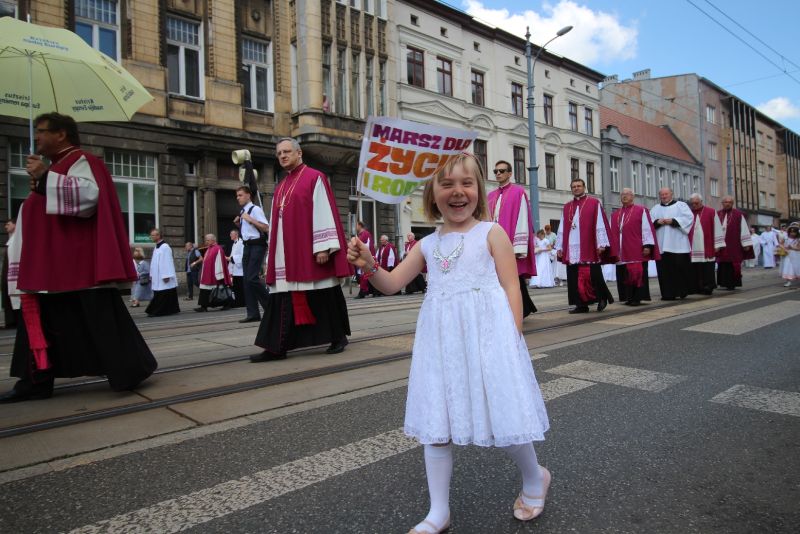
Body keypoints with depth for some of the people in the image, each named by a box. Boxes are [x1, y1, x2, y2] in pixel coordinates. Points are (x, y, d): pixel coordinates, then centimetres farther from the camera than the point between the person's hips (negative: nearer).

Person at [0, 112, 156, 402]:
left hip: (78, 264, -10)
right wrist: (39, 188, 15)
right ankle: (36, 381, 15)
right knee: (44, 319, 9)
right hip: (53, 264, 11)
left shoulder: (80, 161, -6)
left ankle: (130, 369, 1)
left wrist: (44, 178, -20)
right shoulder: (58, 165, 23)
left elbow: (88, 194, -26)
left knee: (98, 318, -8)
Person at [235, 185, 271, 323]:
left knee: (252, 278, -15)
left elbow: (266, 228, -17)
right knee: (246, 279, 5)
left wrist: (250, 219, -19)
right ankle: (253, 313, 8)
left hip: (257, 245, -9)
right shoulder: (242, 212, 17)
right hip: (247, 246, 9)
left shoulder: (255, 209, -9)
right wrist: (239, 223, 10)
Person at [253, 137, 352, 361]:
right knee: (282, 300, 2)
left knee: (323, 297, 1)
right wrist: (273, 253, 14)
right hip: (286, 255, 7)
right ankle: (276, 347, 4)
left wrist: (323, 247, -19)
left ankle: (338, 337, 17)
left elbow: (324, 213, -11)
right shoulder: (280, 188, 19)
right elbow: (276, 223, 20)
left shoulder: (315, 178, -2)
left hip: (311, 252, -7)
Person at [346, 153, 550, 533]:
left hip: (486, 334, -4)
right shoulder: (427, 244, 12)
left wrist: (512, 339, -11)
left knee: (501, 414, 1)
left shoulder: (491, 233, 0)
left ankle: (535, 477, 35)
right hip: (441, 340, 5)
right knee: (436, 421, 7)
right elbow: (392, 284, 10)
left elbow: (511, 287, -3)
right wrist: (369, 266, -10)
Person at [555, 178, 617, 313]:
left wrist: (601, 244, -11)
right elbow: (562, 229, 14)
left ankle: (603, 297, 21)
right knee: (575, 278, 3)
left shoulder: (594, 203, 3)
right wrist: (559, 247, 8)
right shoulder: (567, 207, 15)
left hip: (589, 248, -4)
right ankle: (581, 305, 10)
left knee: (593, 276, -3)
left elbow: (600, 225, -3)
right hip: (572, 249, 4)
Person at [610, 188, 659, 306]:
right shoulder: (615, 215, 15)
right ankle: (628, 298, 14)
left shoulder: (641, 211, 2)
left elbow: (647, 229, -5)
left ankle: (637, 297, 3)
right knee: (624, 275, 6)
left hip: (637, 251, -5)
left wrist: (647, 245, -13)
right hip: (621, 252, 5)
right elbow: (612, 233, 15)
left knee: (637, 273, -2)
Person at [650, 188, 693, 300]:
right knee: (664, 270, -2)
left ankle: (682, 292, 10)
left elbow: (689, 218, -4)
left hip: (678, 245, -2)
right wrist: (657, 222, -13)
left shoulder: (680, 205, 10)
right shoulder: (655, 209, 18)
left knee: (681, 267, -3)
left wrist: (673, 221, -14)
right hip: (661, 246, 2)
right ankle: (667, 294, 2)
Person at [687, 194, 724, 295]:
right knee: (693, 270, 3)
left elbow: (717, 229, 3)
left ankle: (707, 287, 6)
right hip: (692, 248, 1)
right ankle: (694, 287, 9)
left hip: (707, 248, -1)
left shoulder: (711, 212, 4)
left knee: (707, 270, 0)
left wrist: (717, 245, -1)